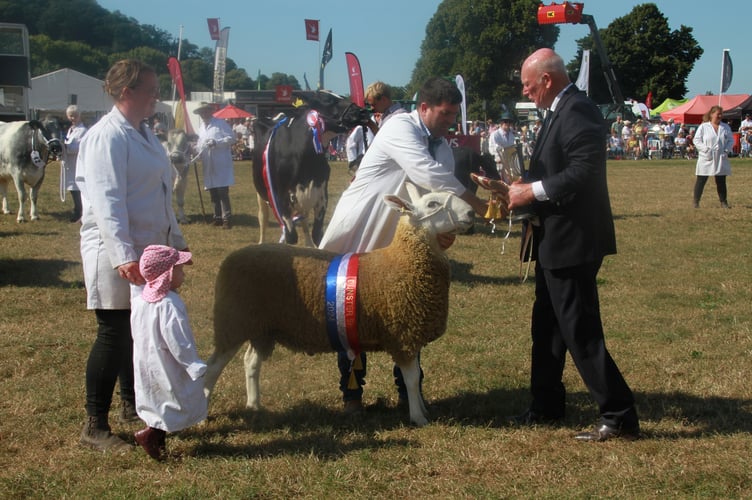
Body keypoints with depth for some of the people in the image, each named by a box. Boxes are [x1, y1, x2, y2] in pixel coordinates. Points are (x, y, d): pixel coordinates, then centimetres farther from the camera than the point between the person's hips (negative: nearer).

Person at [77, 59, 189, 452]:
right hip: (116, 256, -9)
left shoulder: (143, 133, 13)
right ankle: (95, 427, 4)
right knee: (113, 335, -4)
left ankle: (132, 405, 32)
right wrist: (123, 256, -30)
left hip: (147, 251, 9)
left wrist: (175, 240, 21)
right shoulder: (106, 137, -16)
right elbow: (106, 202, -24)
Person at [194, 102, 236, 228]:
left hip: (221, 165, -7)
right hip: (209, 166, 7)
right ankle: (218, 218, 17)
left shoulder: (220, 123, -3)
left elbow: (231, 138, -10)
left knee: (223, 194, -11)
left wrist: (216, 142, -20)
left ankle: (227, 219, -9)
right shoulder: (201, 127, 19)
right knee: (213, 195, 10)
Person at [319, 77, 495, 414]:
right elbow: (428, 175, -32)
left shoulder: (442, 148, 6)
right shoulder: (400, 127, -19)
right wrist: (480, 207, -30)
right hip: (356, 241, -7)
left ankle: (408, 392, 19)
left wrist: (446, 229, -18)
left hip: (398, 246, 7)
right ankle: (351, 395, 14)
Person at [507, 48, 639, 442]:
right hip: (555, 241, 11)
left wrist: (533, 191, -21)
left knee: (579, 331, -6)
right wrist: (523, 191, 3)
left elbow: (586, 170, -27)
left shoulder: (577, 111, -17)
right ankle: (546, 406, 30)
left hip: (573, 241, -11)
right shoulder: (560, 111, 14)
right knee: (547, 326, 18)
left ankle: (619, 416, 1)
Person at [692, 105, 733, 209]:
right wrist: (706, 149, -16)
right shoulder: (703, 127, -3)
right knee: (701, 180, 0)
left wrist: (727, 150, -6)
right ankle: (696, 202, 7)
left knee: (721, 181, 9)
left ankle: (723, 202, 18)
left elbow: (731, 140, 10)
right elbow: (696, 140, -5)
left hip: (721, 159, 3)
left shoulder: (726, 127, 8)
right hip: (706, 158, -3)